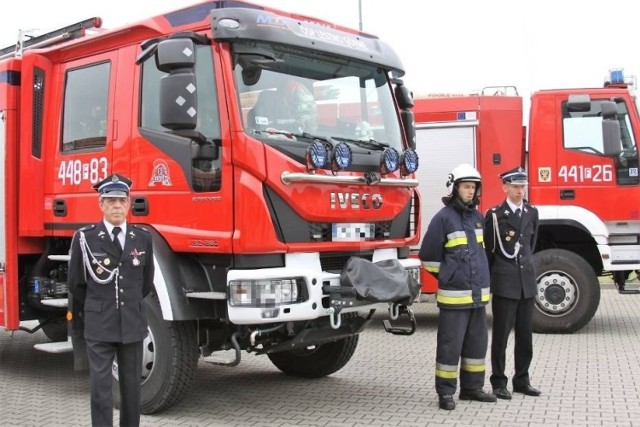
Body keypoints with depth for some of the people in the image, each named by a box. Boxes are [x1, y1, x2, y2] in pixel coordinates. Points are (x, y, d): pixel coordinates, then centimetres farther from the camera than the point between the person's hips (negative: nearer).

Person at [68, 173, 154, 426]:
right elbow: (76, 284, 5)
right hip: (99, 325, -2)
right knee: (101, 386, -1)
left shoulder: (143, 238, 2)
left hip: (133, 324, 3)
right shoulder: (84, 238, -6)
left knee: (132, 386, 11)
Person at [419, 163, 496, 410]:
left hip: (478, 294, 7)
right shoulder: (443, 218, -9)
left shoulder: (477, 217, 11)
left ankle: (472, 387, 26)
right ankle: (445, 392, 8)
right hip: (454, 296, -7)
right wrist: (448, 276, 0)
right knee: (450, 345, -1)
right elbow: (428, 255, -7)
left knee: (477, 342, 14)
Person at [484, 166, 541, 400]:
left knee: (525, 335, 11)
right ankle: (498, 382, 12)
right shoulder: (495, 215, -6)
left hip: (527, 282, 5)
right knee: (501, 335, 2)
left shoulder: (532, 212, 10)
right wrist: (490, 280, 0)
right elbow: (487, 250, -2)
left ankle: (522, 380, 23)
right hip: (504, 283, -5)